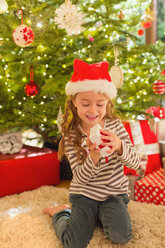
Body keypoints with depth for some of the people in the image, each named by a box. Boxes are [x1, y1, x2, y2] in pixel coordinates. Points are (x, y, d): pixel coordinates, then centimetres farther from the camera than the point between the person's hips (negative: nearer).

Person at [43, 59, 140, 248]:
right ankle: (61, 213, 18)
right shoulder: (71, 136, -10)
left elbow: (134, 163, -12)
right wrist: (94, 157, -36)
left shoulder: (115, 125, -6)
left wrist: (119, 146, -35)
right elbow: (81, 177, -15)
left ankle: (101, 215, 11)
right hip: (84, 194, -1)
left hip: (114, 192, 1)